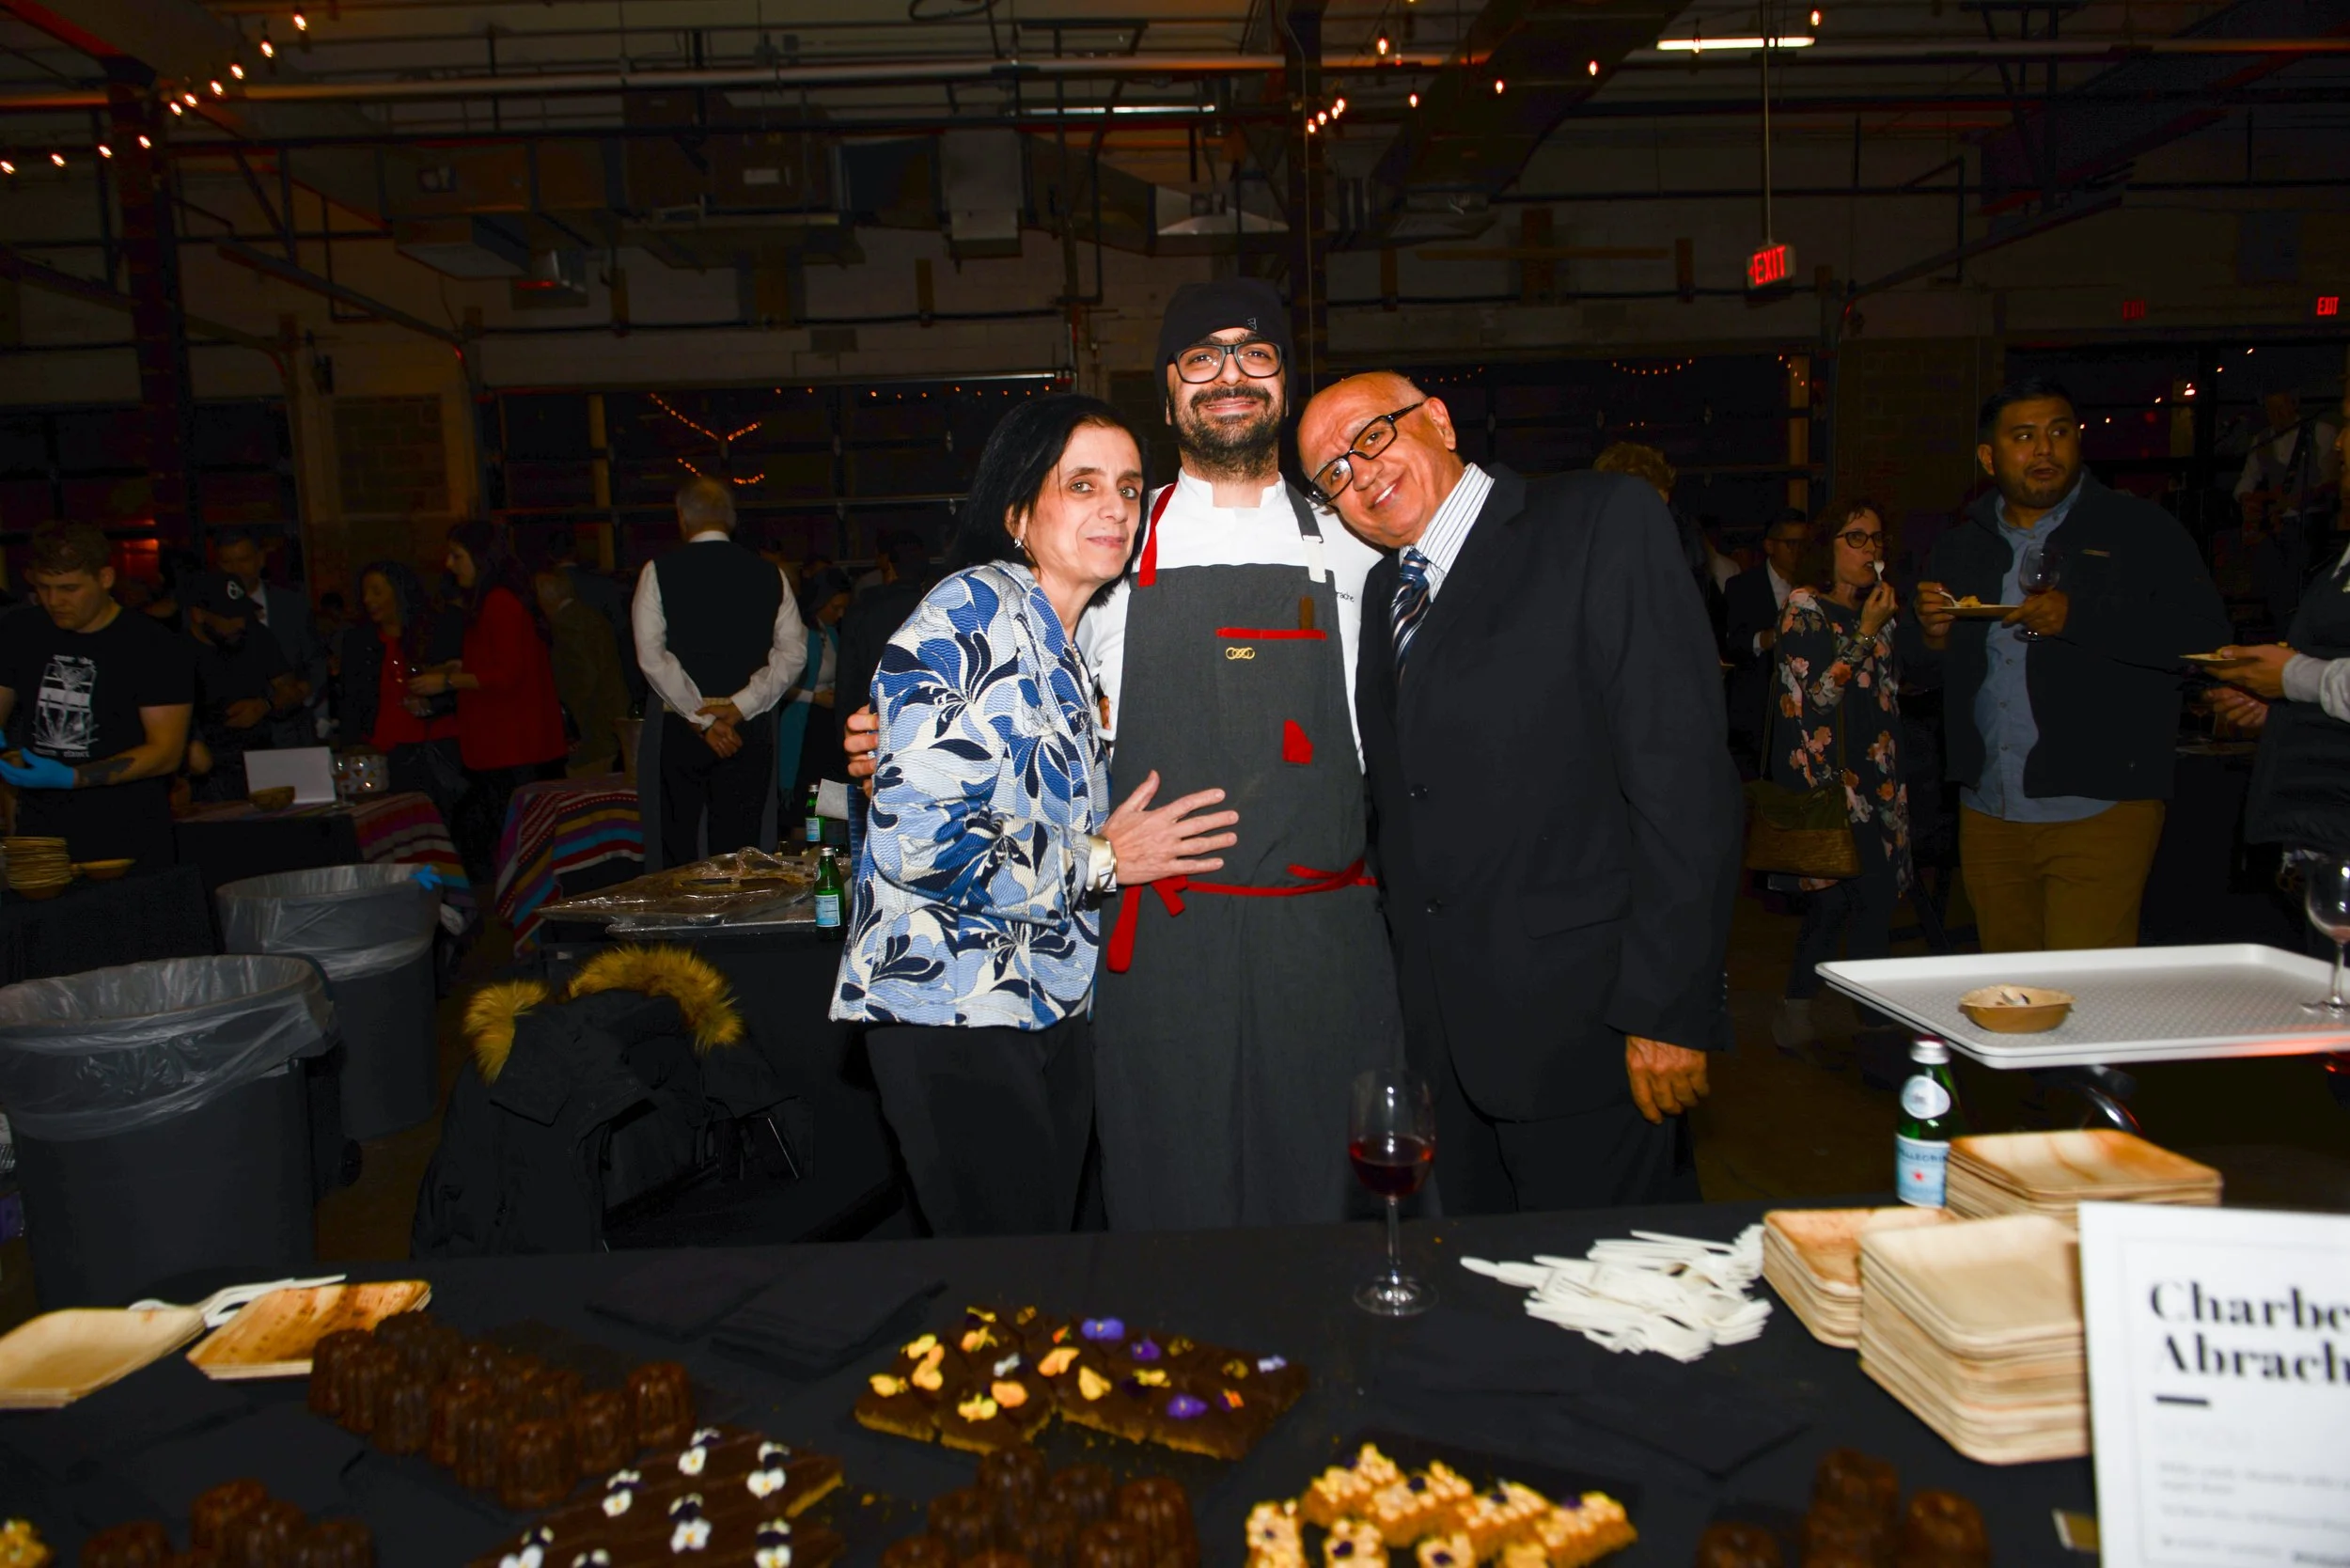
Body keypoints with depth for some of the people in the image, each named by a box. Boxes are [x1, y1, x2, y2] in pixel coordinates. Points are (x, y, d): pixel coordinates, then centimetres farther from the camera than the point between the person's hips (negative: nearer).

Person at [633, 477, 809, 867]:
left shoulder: (660, 572, -2)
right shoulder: (768, 574, 4)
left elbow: (652, 655, -9)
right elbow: (793, 651, -2)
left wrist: (701, 718, -8)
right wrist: (739, 707, -6)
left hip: (683, 731, -2)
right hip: (750, 731, 2)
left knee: (680, 849, 8)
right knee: (740, 854, 6)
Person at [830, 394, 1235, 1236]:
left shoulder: (1062, 649, 15)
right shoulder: (971, 615, -13)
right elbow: (919, 836, -23)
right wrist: (1105, 859, -13)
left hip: (1047, 1006, 9)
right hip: (955, 1011, -8)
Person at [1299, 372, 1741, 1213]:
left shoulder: (1604, 521, -6)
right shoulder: (1385, 589, 15)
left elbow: (1683, 771, -13)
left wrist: (1667, 1008, -17)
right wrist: (1412, 1000, 9)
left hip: (1580, 1020, -6)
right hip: (1445, 1033, 6)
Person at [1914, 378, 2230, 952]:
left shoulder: (2140, 529, 2)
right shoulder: (1961, 544, 15)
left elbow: (2205, 636, -11)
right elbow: (1923, 675, 18)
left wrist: (2078, 618, -19)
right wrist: (1933, 637, -4)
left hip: (2099, 811, -4)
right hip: (1987, 813, 4)